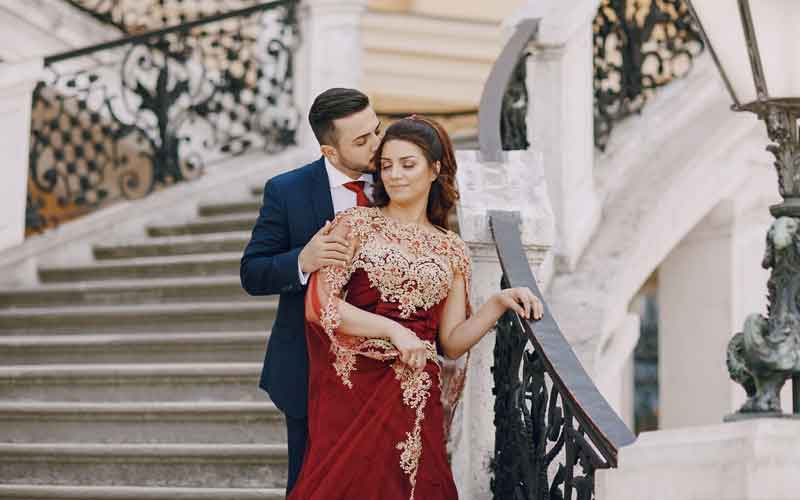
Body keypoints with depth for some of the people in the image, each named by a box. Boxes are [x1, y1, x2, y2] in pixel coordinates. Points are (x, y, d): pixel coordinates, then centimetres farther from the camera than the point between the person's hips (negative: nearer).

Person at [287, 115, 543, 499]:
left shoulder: (451, 251, 14)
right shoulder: (356, 224, 4)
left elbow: (451, 343, 11)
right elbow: (318, 305, -7)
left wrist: (498, 304, -3)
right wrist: (395, 330, -13)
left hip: (414, 395, 3)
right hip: (352, 387, -3)